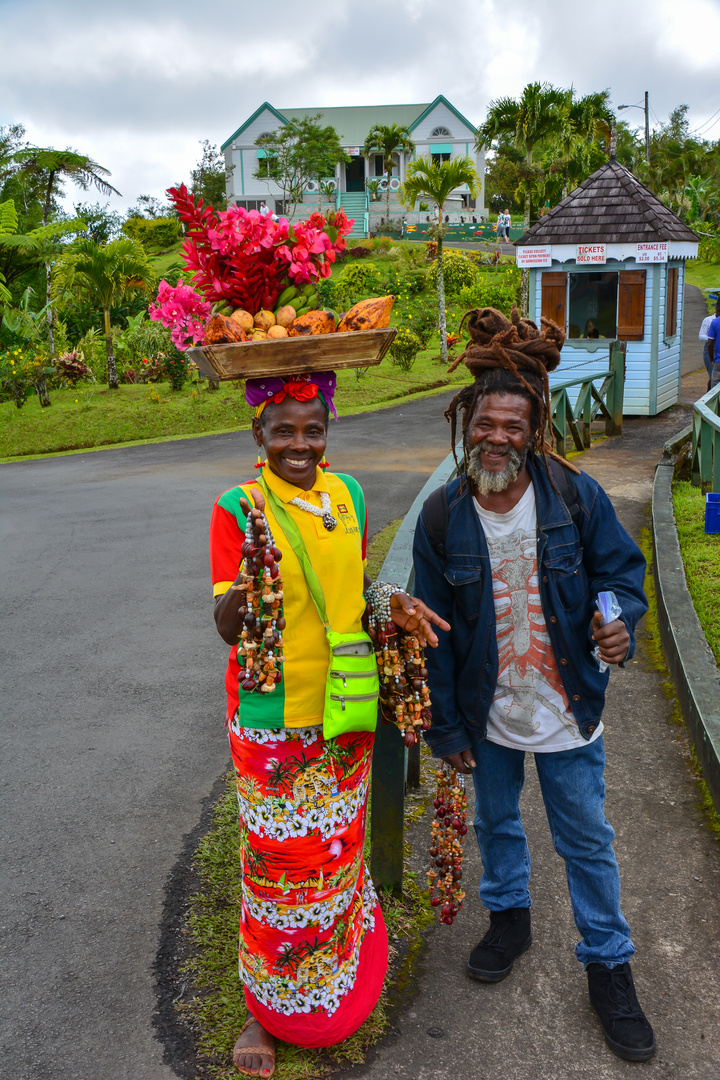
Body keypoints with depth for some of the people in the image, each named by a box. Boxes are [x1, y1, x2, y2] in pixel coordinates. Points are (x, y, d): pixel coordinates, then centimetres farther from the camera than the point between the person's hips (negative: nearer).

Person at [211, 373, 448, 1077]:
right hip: (273, 716, -4)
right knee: (279, 857, 7)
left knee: (337, 844, 21)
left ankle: (341, 961, 47)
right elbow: (227, 628, -16)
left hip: (342, 705, 5)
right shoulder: (238, 509, -14)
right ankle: (268, 1007, 30)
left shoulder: (347, 497, 1)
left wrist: (394, 604, -5)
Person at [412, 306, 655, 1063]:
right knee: (496, 823, 23)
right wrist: (444, 725, -2)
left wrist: (621, 621, -26)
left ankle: (608, 967, 34)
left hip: (566, 715, -1)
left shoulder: (576, 496, -15)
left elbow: (622, 569, -2)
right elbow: (433, 631, -5)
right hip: (487, 717, 2)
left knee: (587, 842, 12)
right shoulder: (441, 517, -11)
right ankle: (509, 918, 50)